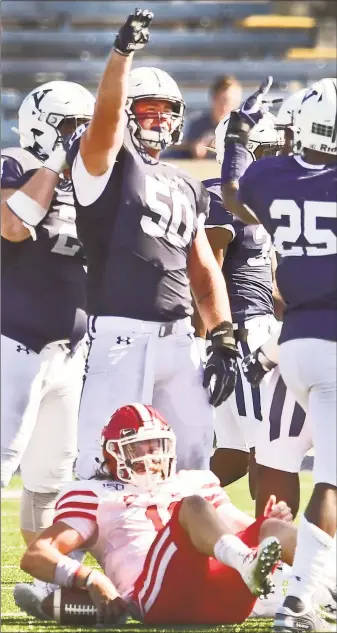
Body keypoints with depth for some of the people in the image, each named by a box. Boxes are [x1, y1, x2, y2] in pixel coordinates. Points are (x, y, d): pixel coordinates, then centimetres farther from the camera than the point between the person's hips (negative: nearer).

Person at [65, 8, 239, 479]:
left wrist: (224, 339, 10)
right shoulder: (105, 162, 1)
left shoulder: (187, 188, 21)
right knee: (104, 462, -8)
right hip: (123, 337, -7)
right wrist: (123, 53, -35)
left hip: (179, 338, 7)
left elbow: (204, 271, 19)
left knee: (194, 452, 10)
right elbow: (106, 114, -21)